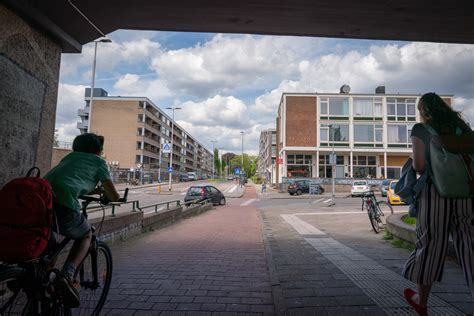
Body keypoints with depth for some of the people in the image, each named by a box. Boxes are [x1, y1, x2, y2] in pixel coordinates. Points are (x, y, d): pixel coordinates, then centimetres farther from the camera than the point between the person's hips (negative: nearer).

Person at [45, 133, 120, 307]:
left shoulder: (70, 156, 32)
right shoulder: (99, 162, 17)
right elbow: (114, 196, 15)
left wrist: (95, 190, 54)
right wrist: (105, 193, 37)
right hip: (63, 206, -6)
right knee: (85, 235, 22)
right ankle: (66, 275, -1)